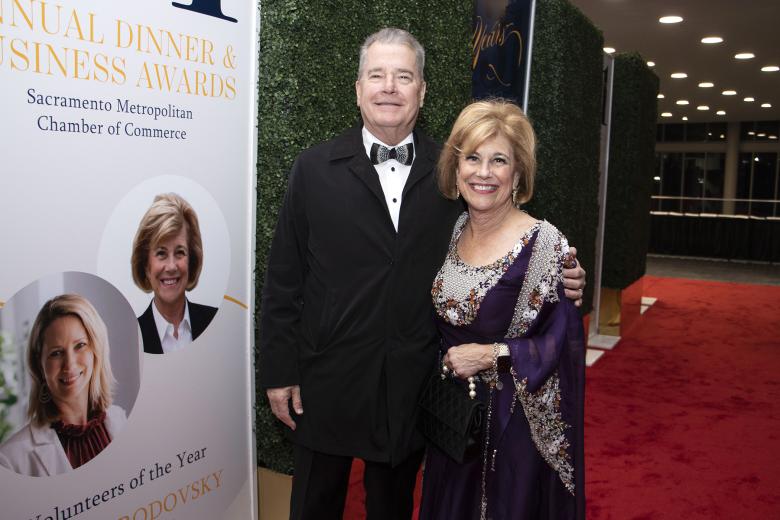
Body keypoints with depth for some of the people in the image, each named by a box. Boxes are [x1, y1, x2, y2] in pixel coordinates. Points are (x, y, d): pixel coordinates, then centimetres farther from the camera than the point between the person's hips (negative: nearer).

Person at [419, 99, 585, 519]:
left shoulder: (544, 243, -17)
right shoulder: (452, 231, 1)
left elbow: (564, 343, -16)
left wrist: (491, 355, -19)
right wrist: (446, 363, 1)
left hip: (512, 421, -5)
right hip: (450, 412, 6)